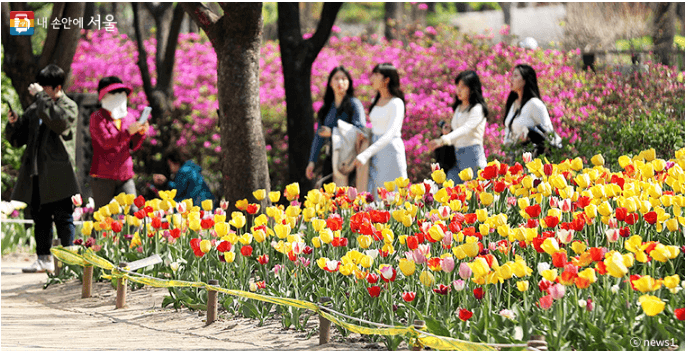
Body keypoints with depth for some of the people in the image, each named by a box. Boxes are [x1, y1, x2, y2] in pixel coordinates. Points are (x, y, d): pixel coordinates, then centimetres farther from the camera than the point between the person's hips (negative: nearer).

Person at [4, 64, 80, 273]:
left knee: (63, 217, -5)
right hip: (36, 174, 6)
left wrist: (40, 96, -18)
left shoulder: (69, 107, 0)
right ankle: (44, 259, 16)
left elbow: (59, 121, -25)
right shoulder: (34, 109, 17)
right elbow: (16, 140, 20)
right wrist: (13, 124, -2)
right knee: (40, 218, 9)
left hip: (58, 175, -6)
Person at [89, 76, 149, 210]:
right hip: (103, 176, -4)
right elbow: (105, 141, -16)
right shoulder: (97, 118, -1)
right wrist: (128, 132, -25)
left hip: (125, 176, 4)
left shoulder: (128, 117, 14)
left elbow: (133, 146, 11)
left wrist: (141, 133, -9)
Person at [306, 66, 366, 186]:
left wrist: (332, 133, -11)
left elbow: (360, 130, -11)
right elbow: (319, 136, 17)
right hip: (331, 159, 5)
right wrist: (312, 161, 8)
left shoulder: (354, 104, 0)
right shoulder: (327, 108, 17)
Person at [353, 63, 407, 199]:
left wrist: (366, 154, -29)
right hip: (376, 153, 7)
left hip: (391, 151, -7)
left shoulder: (396, 103, -10)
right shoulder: (376, 101, 15)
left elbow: (390, 134, -21)